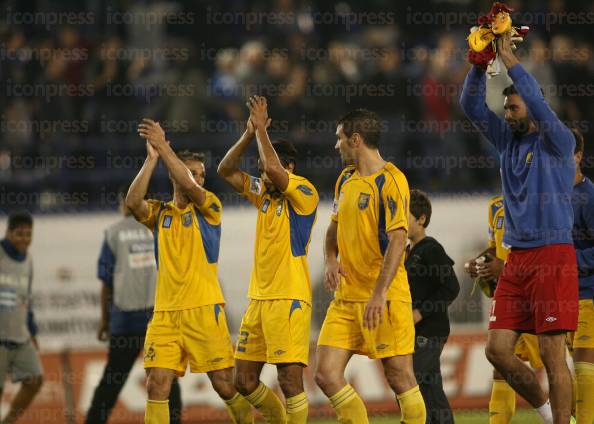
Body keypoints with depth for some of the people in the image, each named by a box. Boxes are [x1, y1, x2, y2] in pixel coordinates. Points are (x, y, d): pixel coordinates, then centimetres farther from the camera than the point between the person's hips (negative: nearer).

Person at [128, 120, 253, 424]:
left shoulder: (209, 208, 3)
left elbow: (189, 187, -17)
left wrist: (163, 147, -18)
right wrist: (151, 159, -13)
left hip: (204, 309, -2)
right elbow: (133, 202, -9)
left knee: (226, 385, -1)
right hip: (165, 313, 3)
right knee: (157, 385, -7)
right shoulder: (159, 213, 11)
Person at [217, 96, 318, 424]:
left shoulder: (304, 194, -7)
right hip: (259, 298, 8)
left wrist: (261, 128, -14)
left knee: (290, 379, -12)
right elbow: (226, 170, 15)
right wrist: (249, 134, 3)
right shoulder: (264, 195, 14)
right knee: (244, 381, 8)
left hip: (289, 299, -8)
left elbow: (273, 168, -24)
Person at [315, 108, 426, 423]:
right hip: (346, 297, 8)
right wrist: (331, 260, 6)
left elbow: (397, 239, -18)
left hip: (384, 299, -8)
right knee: (326, 375, -1)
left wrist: (380, 293, -26)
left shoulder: (390, 180, -11)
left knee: (400, 377, -4)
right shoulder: (345, 179, 15)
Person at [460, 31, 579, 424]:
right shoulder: (509, 140, 15)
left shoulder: (558, 142, -3)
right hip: (517, 259, 7)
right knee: (498, 350, 3)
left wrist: (510, 59, -18)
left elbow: (539, 104, -21)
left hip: (552, 257, -7)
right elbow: (472, 106, 10)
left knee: (552, 354, -8)